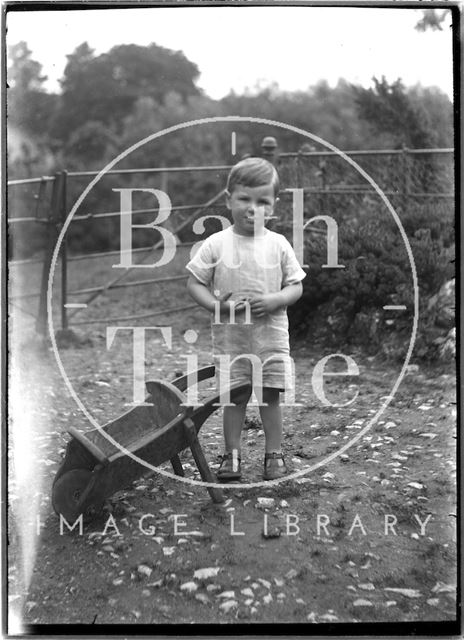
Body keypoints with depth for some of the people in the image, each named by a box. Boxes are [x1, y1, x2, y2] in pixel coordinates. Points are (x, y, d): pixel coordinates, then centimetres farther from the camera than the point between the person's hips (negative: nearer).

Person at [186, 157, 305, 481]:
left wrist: (274, 300, -18)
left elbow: (296, 286, 2)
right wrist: (217, 305, -17)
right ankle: (232, 454, 19)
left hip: (271, 336, 1)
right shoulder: (216, 244, -5)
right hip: (230, 337, 0)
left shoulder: (278, 244, -2)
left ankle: (274, 453, 22)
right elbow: (194, 283, -1)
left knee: (270, 396, 8)